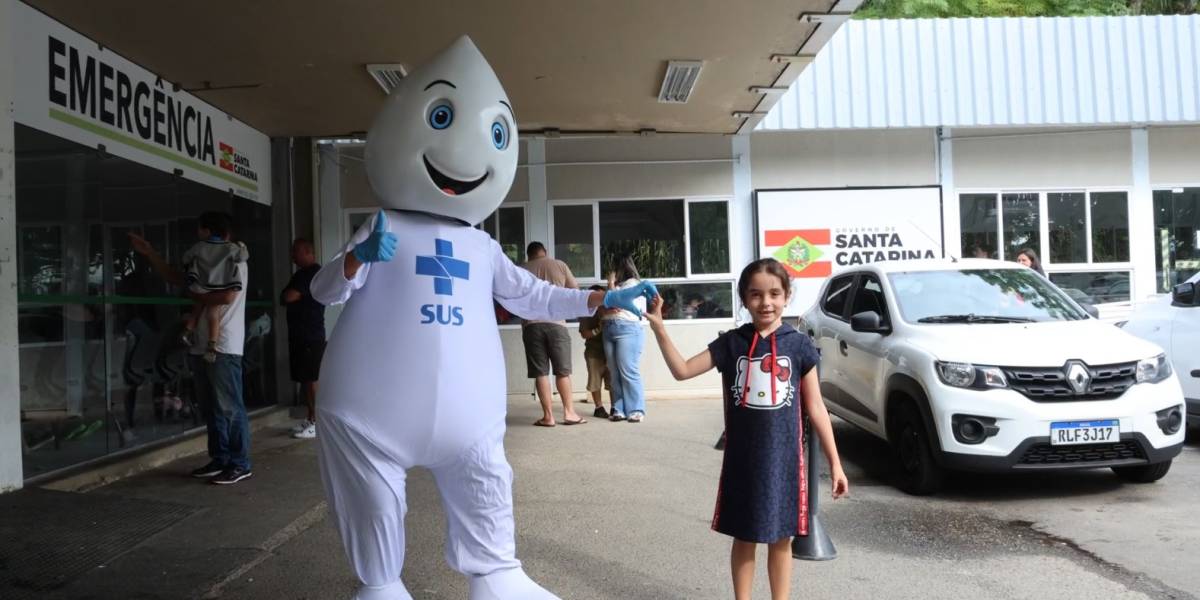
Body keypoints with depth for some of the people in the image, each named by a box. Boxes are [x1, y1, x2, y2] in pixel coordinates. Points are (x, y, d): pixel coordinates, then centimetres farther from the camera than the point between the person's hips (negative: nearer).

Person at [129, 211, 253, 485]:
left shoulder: (235, 261, -7)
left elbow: (227, 297, -20)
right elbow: (174, 277, 29)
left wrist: (196, 296, -6)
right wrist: (150, 253, 25)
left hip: (224, 348, -9)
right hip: (200, 347, 9)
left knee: (230, 407, -7)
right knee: (210, 408, 11)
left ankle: (240, 463, -2)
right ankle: (219, 459, 18)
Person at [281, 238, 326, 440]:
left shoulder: (313, 273, -12)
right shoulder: (302, 274, 20)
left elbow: (288, 297, -17)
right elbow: (288, 298, 19)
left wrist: (286, 295, 3)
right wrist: (287, 296, -2)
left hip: (311, 336, -9)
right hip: (299, 334, 10)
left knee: (312, 379, -8)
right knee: (304, 379, 11)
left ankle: (317, 423, -5)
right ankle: (310, 418, 19)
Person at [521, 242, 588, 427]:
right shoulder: (559, 265, 9)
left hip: (531, 325, 1)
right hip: (556, 323, 0)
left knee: (540, 372, 3)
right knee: (563, 370, 9)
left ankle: (548, 416, 3)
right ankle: (569, 412, 11)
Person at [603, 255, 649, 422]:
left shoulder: (633, 283, 1)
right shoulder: (618, 285, 23)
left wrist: (611, 283, 3)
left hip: (627, 329, -7)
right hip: (609, 330, 7)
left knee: (629, 372, -10)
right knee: (615, 374, 3)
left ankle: (636, 410, -8)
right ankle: (619, 409, 4)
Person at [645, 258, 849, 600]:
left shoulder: (799, 345, -2)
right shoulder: (731, 343, -1)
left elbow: (815, 408, 2)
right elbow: (682, 370, -6)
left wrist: (834, 462, 2)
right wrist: (658, 326, -15)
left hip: (784, 458, 0)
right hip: (742, 458, 0)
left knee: (781, 539, 13)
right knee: (744, 538, 13)